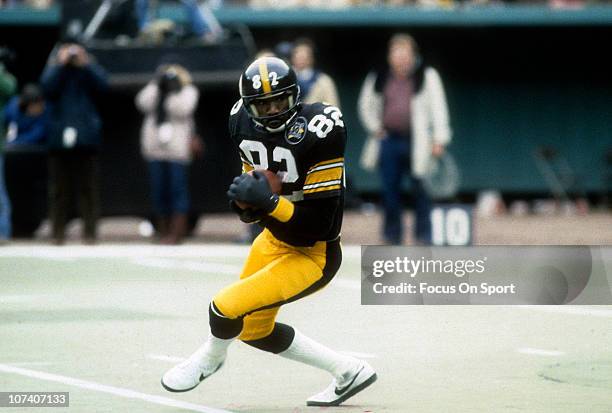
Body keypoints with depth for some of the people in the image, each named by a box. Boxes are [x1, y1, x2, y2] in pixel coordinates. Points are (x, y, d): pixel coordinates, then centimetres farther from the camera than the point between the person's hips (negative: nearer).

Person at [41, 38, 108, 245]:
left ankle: (90, 232, 1)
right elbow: (48, 87, -9)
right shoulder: (53, 70, 9)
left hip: (86, 136, 0)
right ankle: (57, 232, 4)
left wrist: (84, 64, -12)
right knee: (58, 189, 1)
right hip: (60, 137, 0)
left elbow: (101, 86, -9)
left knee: (88, 188, -1)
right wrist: (61, 63, -10)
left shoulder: (90, 69, 9)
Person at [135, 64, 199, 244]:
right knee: (159, 190, 5)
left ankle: (176, 233, -9)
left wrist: (175, 90, -11)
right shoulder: (153, 89, 16)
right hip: (155, 146, 4)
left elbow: (181, 109, -12)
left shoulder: (188, 91, 5)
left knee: (177, 189, -8)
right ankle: (163, 231, 12)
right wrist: (156, 83, -5)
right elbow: (143, 103, -4)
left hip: (177, 148, -4)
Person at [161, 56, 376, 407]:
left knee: (227, 307, -16)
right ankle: (348, 371, 33)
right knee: (254, 331, 20)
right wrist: (246, 199, -17)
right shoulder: (245, 125, -7)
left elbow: (319, 225, -29)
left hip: (314, 256, -9)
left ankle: (211, 358, 21)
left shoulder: (317, 133, -29)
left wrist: (267, 202, -38)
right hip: (275, 240, 9)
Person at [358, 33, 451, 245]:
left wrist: (439, 140, -9)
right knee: (390, 193, 4)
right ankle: (392, 238, 12)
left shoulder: (427, 76, 1)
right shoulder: (378, 79, 10)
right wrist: (376, 128, 10)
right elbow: (366, 106, 24)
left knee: (421, 193, -2)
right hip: (389, 142, 3)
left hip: (418, 143, -3)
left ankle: (423, 238, 4)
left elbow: (438, 108, -2)